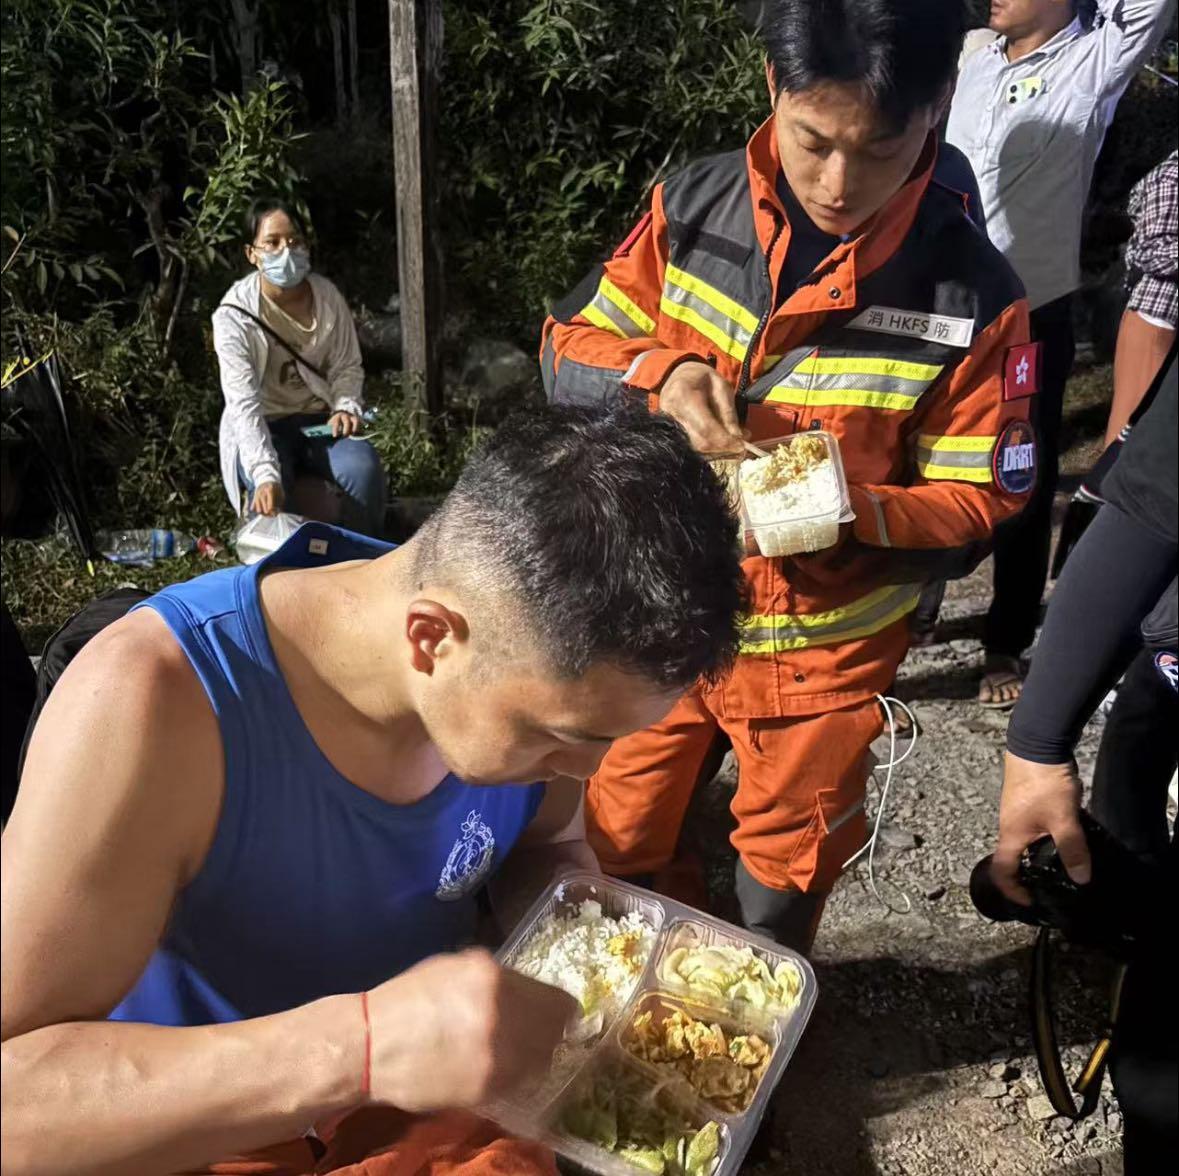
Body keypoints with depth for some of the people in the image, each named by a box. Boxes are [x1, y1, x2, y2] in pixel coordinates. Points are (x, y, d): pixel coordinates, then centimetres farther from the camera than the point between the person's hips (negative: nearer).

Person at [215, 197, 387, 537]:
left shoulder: (327, 296, -5)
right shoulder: (234, 314, -17)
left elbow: (347, 366, 6)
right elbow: (244, 403, -26)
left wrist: (347, 407, -18)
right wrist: (266, 475, -40)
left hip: (319, 420, 3)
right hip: (260, 427, -3)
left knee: (364, 467, -27)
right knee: (272, 492, -33)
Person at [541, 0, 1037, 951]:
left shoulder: (972, 296, -17)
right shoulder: (695, 206, -10)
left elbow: (979, 501, -10)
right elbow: (570, 347, -3)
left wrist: (847, 511, -30)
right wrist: (661, 372, -25)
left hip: (824, 646, -1)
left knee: (786, 875, 22)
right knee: (619, 844, 21)